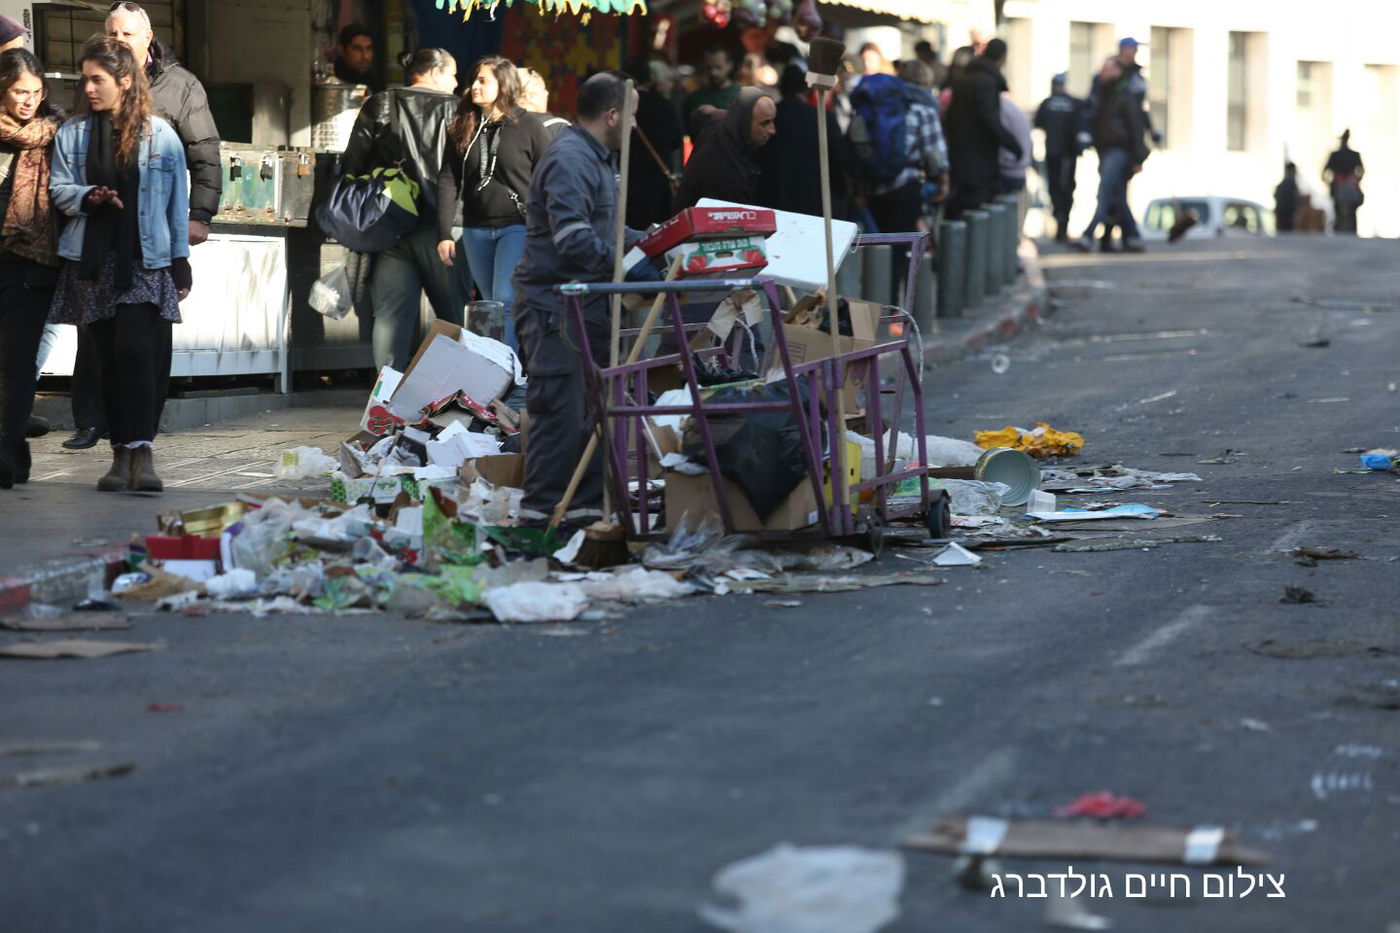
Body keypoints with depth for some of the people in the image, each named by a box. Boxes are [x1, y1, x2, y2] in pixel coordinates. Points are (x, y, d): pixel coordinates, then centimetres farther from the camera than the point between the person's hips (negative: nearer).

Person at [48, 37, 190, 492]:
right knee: (109, 357, 3)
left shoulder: (160, 135, 2)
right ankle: (122, 454, 8)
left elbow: (177, 202, 5)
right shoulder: (72, 134, 8)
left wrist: (181, 262, 4)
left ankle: (142, 451, -16)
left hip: (145, 262, -3)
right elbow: (58, 189, 9)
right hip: (93, 262, 3)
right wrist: (89, 196, -13)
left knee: (137, 350, -14)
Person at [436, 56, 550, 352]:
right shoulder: (463, 127, 7)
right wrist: (444, 234, -4)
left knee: (506, 301, -15)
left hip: (518, 226, -5)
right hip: (476, 230, 5)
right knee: (491, 305, 9)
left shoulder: (529, 126, -4)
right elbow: (448, 180, 4)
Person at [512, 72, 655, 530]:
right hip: (555, 304, -11)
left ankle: (589, 504, 20)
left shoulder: (600, 158, 18)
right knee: (561, 409, -11)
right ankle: (541, 509, -6)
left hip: (586, 302, 11)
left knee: (594, 406, 13)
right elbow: (573, 240, -25)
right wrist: (628, 267, -22)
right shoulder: (568, 160, -17)